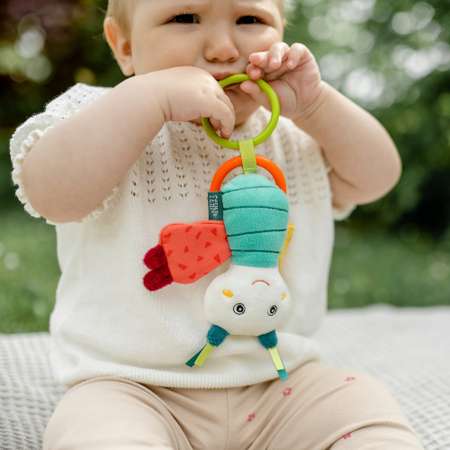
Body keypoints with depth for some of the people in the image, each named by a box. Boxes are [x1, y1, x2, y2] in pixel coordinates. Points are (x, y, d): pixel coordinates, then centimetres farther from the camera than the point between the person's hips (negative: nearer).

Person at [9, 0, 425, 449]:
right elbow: (51, 193, -21)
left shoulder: (295, 135, 11)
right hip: (132, 389, -4)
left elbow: (377, 177, 8)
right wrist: (150, 96, -26)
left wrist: (314, 103, -5)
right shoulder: (101, 117, -3)